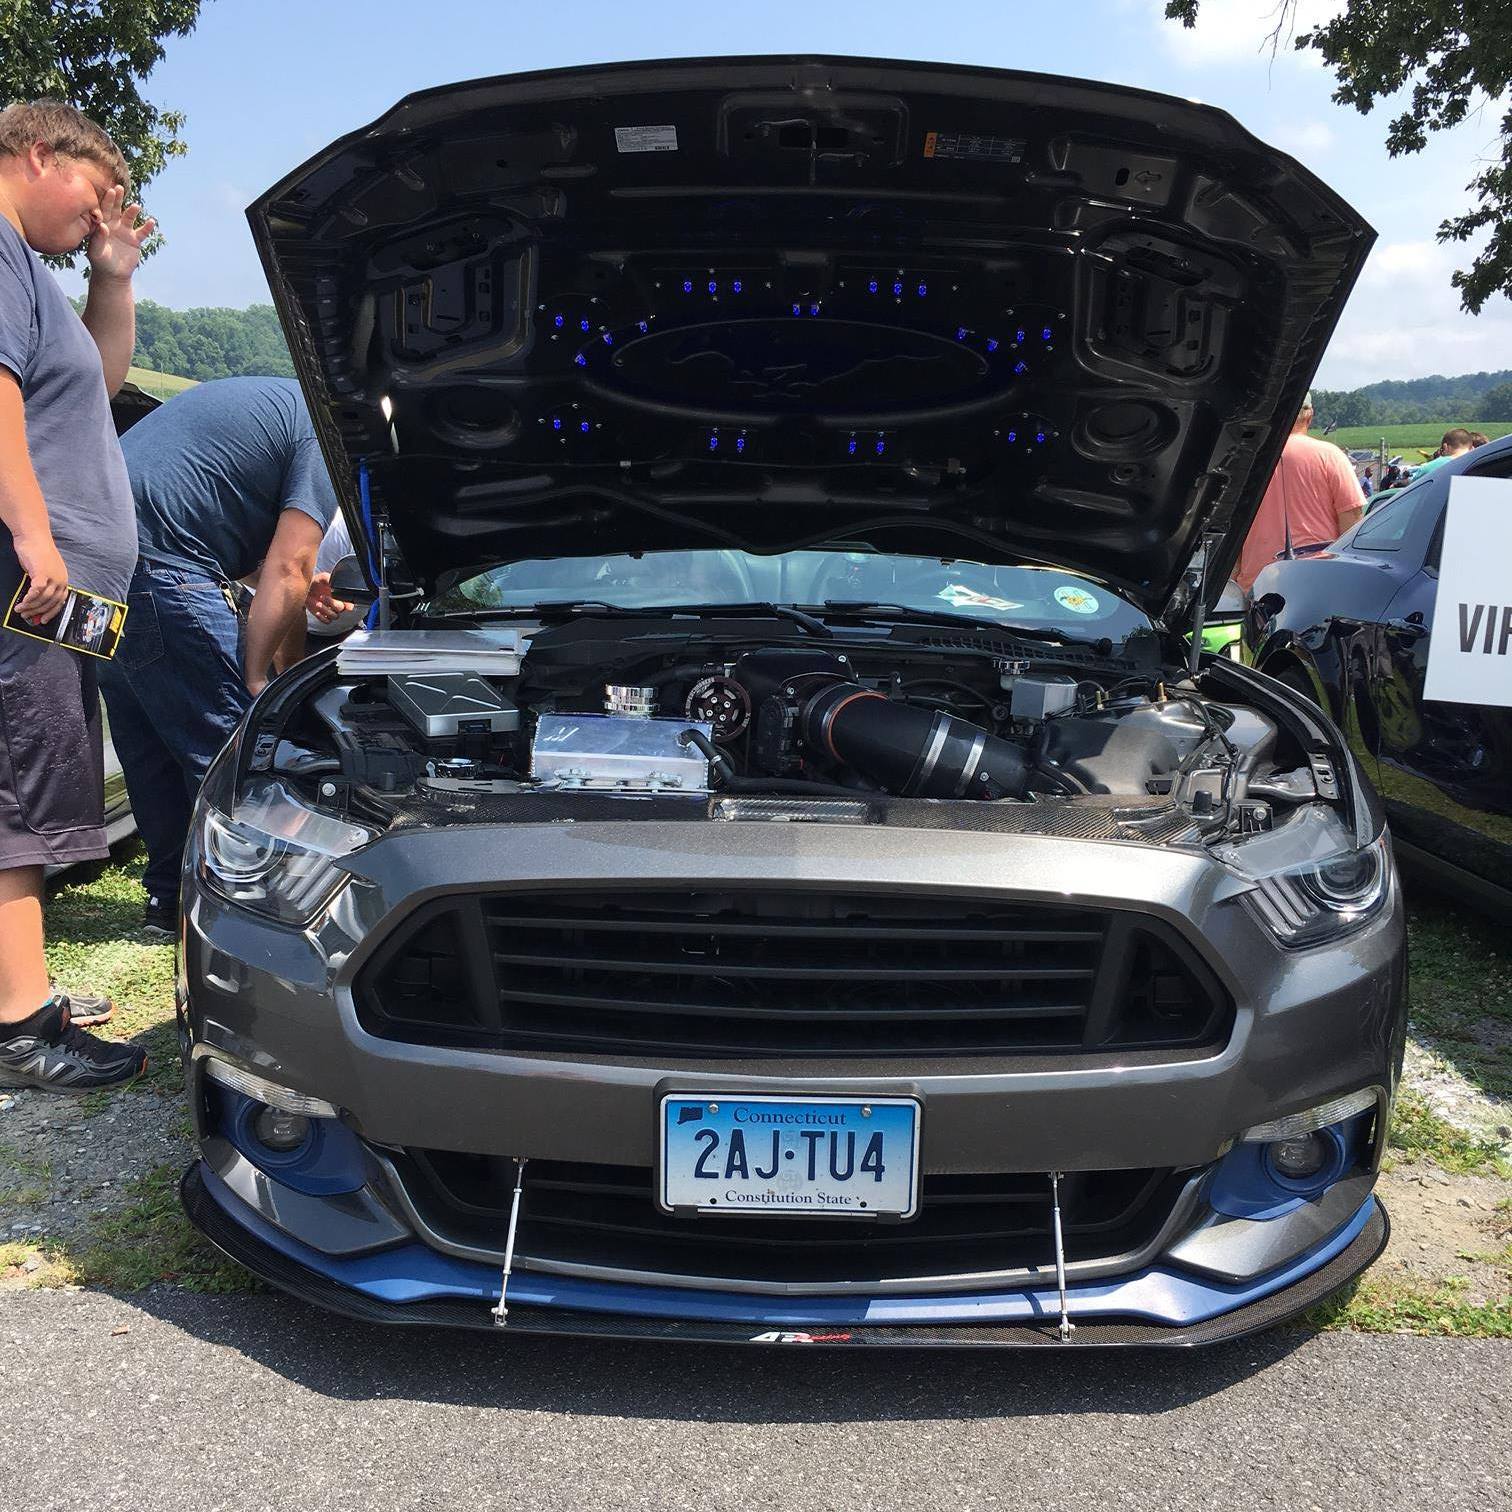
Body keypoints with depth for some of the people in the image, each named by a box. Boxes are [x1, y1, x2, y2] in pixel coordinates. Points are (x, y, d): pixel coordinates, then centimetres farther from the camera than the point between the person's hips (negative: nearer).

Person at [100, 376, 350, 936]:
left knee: (153, 747, 15)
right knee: (227, 750, -3)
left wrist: (300, 590, 18)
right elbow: (286, 571, -10)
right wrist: (256, 676, -4)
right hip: (157, 569, -10)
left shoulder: (272, 401, 25)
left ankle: (169, 899, 24)